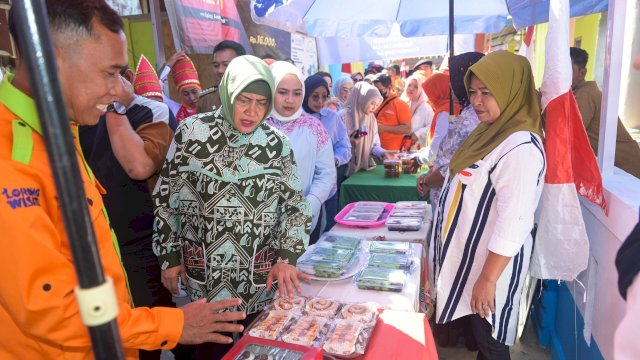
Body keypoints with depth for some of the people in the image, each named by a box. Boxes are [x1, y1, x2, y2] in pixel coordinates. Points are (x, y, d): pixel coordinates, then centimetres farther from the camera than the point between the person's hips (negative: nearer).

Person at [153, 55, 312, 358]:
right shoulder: (192, 132, -6)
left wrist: (287, 257, -8)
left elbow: (295, 204, 2)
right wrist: (169, 256, 2)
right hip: (204, 270, -1)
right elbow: (166, 197, 1)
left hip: (261, 274, 1)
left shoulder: (278, 144, -3)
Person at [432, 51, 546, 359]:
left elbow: (514, 223, -28)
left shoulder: (521, 147, -25)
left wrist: (488, 279, -24)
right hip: (468, 256, 9)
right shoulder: (491, 131, 6)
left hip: (490, 264, -9)